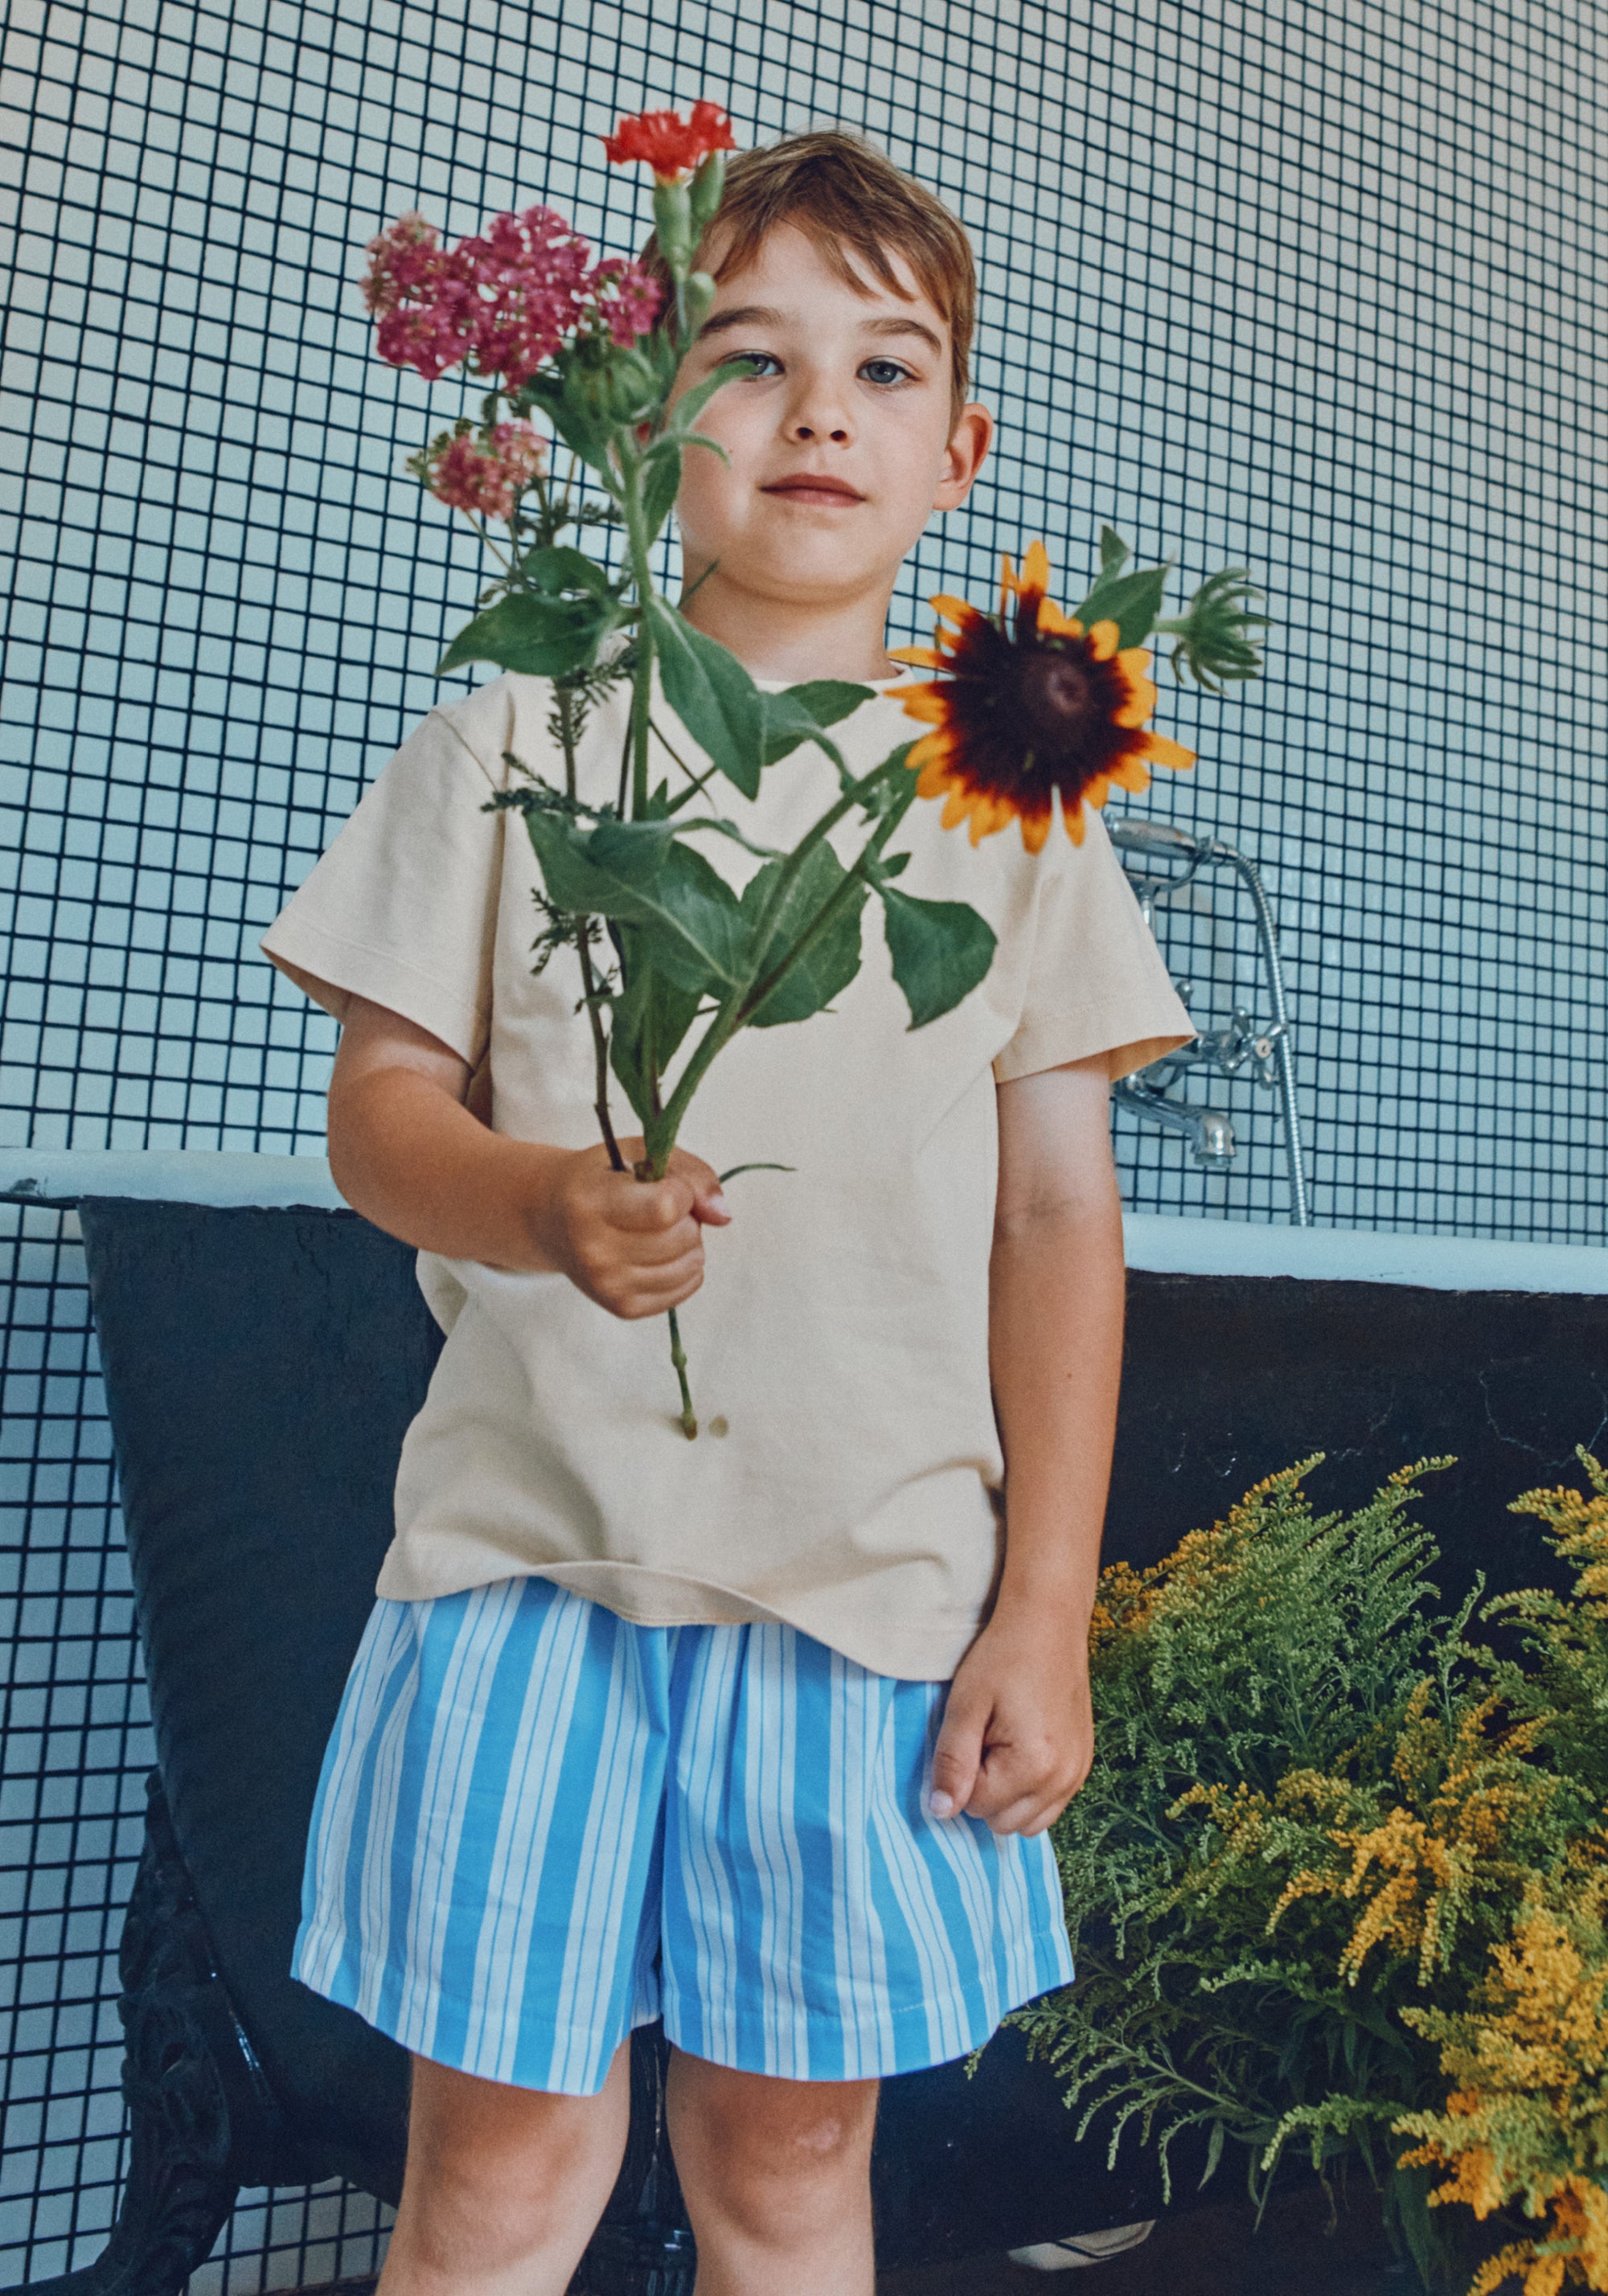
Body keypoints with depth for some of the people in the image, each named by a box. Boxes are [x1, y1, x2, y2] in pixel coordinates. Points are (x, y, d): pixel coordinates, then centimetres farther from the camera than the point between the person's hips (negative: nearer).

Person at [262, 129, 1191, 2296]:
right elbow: (378, 1106, 3)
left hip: (880, 1574, 1)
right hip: (539, 1541, 0)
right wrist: (543, 1203, -20)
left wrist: (1047, 1607, -1)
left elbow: (1059, 1213, 4)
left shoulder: (1014, 790, 8)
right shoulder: (517, 740, 6)